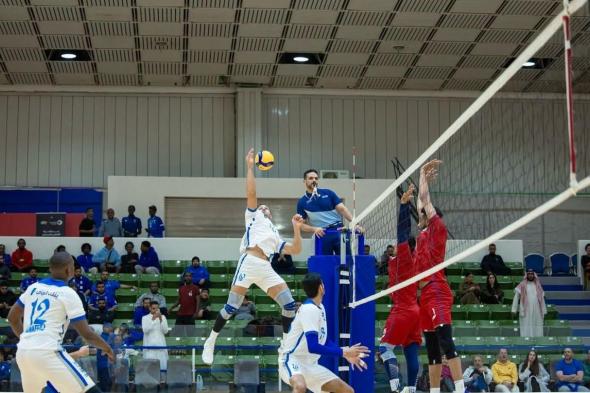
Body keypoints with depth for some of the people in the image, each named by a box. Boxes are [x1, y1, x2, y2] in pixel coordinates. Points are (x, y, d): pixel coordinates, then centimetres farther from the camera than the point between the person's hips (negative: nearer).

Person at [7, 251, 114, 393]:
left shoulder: (34, 288, 15)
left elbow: (13, 318, 26)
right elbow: (86, 334, -4)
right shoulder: (68, 293, -3)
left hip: (22, 352, 7)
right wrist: (106, 348, 13)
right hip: (47, 353, -7)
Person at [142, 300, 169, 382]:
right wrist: (153, 319, -16)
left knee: (162, 365, -2)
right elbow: (145, 330, -11)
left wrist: (161, 320, -9)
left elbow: (165, 331, 1)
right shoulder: (145, 318, 4)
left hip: (160, 345, 2)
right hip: (149, 346, -2)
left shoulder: (163, 317, 10)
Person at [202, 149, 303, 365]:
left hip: (266, 269, 5)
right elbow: (251, 193, 8)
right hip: (249, 262, -5)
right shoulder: (254, 216, 22)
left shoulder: (275, 235, 33)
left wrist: (296, 228, 16)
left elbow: (296, 249, 25)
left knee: (289, 304, -6)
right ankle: (210, 342, 5)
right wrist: (250, 167, 5)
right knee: (232, 306, -9)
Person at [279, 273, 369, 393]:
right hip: (292, 360, -9)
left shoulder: (319, 308, 9)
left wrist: (346, 353, 6)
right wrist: (343, 352, -23)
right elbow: (313, 347, -27)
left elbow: (323, 341, 19)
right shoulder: (309, 309, -20)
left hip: (310, 365, 9)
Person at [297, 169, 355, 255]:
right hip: (322, 235, 0)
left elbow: (342, 209, 1)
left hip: (338, 231, 0)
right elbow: (302, 225, 6)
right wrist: (314, 229, -13)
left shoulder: (328, 193, 8)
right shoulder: (302, 202, 6)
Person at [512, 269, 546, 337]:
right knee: (526, 330, -6)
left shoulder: (538, 286, 12)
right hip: (526, 311, -3)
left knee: (537, 329, 0)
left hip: (536, 311, 3)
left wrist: (544, 311, 11)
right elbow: (516, 297, 1)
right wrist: (514, 310, -6)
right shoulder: (522, 285, 3)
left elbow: (542, 298, 15)